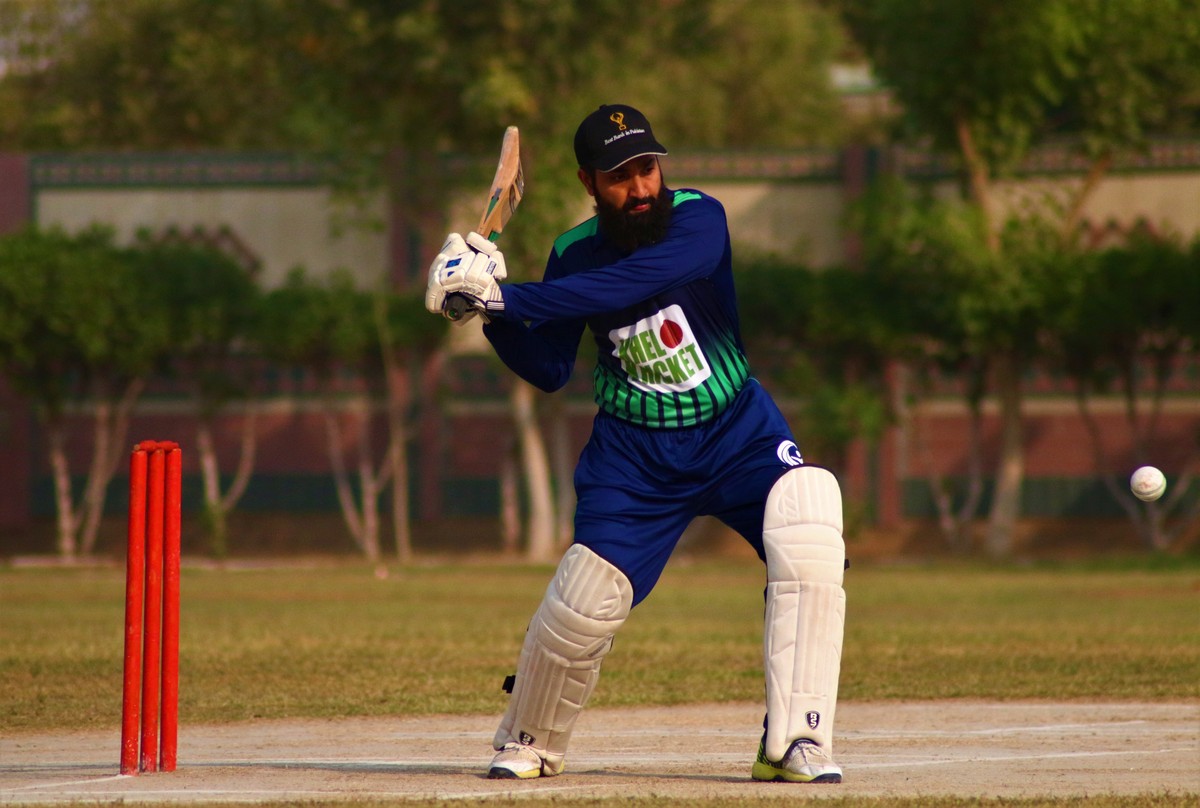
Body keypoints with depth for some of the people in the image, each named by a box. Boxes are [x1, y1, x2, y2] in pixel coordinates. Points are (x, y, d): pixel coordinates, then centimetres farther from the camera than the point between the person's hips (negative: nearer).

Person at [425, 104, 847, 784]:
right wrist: (492, 311, -17)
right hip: (636, 452, 2)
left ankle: (796, 743, -20)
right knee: (585, 598, -12)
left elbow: (623, 286, -33)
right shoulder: (574, 254, -4)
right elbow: (549, 371, 0)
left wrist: (504, 297, -36)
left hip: (737, 432, -2)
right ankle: (528, 745, 16)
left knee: (809, 540, -26)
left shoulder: (698, 219, -17)